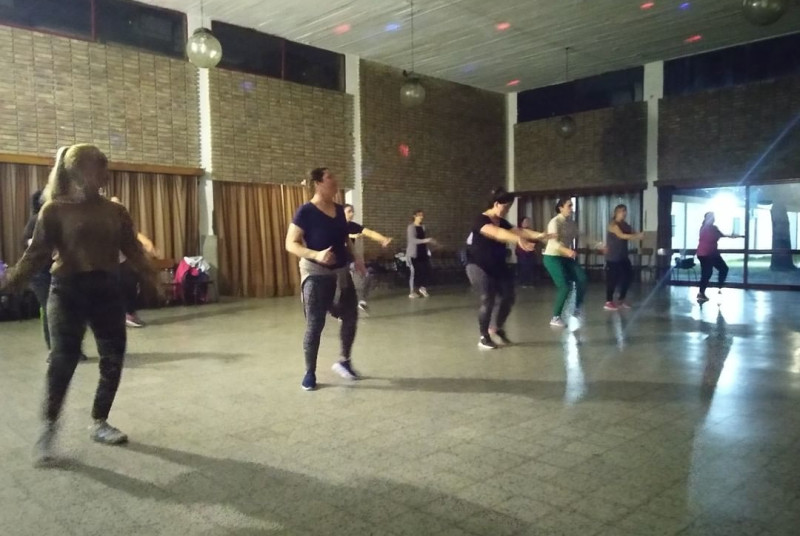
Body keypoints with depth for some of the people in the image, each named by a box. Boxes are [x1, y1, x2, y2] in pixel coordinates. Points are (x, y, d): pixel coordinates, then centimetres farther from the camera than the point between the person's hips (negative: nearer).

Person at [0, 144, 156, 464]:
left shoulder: (115, 212, 6)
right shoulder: (55, 210, -3)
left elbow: (133, 251, 6)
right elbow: (37, 254, -4)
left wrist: (153, 273, -6)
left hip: (107, 290, 4)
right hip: (68, 291, -4)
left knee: (113, 360, 6)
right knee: (63, 360, -6)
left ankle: (99, 423, 23)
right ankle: (48, 428, 12)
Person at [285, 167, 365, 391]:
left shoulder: (339, 210, 7)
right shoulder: (306, 212, -13)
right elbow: (291, 244, -15)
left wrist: (354, 259, 7)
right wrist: (315, 255, -30)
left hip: (341, 272, 7)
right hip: (316, 273, -7)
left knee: (351, 316, 10)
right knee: (315, 324, -3)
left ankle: (344, 362, 29)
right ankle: (310, 373, 11)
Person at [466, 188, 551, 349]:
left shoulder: (502, 222, 7)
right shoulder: (481, 220, -19)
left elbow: (518, 230, -9)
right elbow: (498, 234, -39)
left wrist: (538, 235, -26)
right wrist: (518, 240, -54)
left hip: (498, 266, 8)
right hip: (479, 266, -8)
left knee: (508, 296, 3)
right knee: (488, 300, -14)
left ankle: (497, 328, 25)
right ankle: (483, 338, 2)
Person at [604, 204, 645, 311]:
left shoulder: (625, 225, 14)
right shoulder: (613, 224, -12)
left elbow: (632, 234, 5)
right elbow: (622, 236, -25)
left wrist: (639, 235, -16)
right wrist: (637, 236, -28)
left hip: (623, 256, 8)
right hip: (613, 257, -8)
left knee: (628, 276, 8)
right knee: (613, 278, -7)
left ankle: (621, 300, 20)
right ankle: (608, 302, 2)